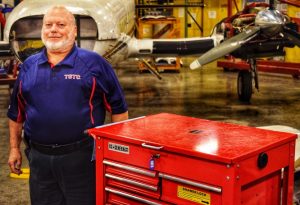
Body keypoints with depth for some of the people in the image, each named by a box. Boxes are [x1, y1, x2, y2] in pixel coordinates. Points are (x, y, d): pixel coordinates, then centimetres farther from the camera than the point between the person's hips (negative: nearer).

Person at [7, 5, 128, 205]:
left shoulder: (94, 63, -2)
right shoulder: (29, 66, 9)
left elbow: (118, 108, 0)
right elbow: (16, 112, 18)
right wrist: (15, 148, 16)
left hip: (82, 156, -3)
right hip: (39, 157, 4)